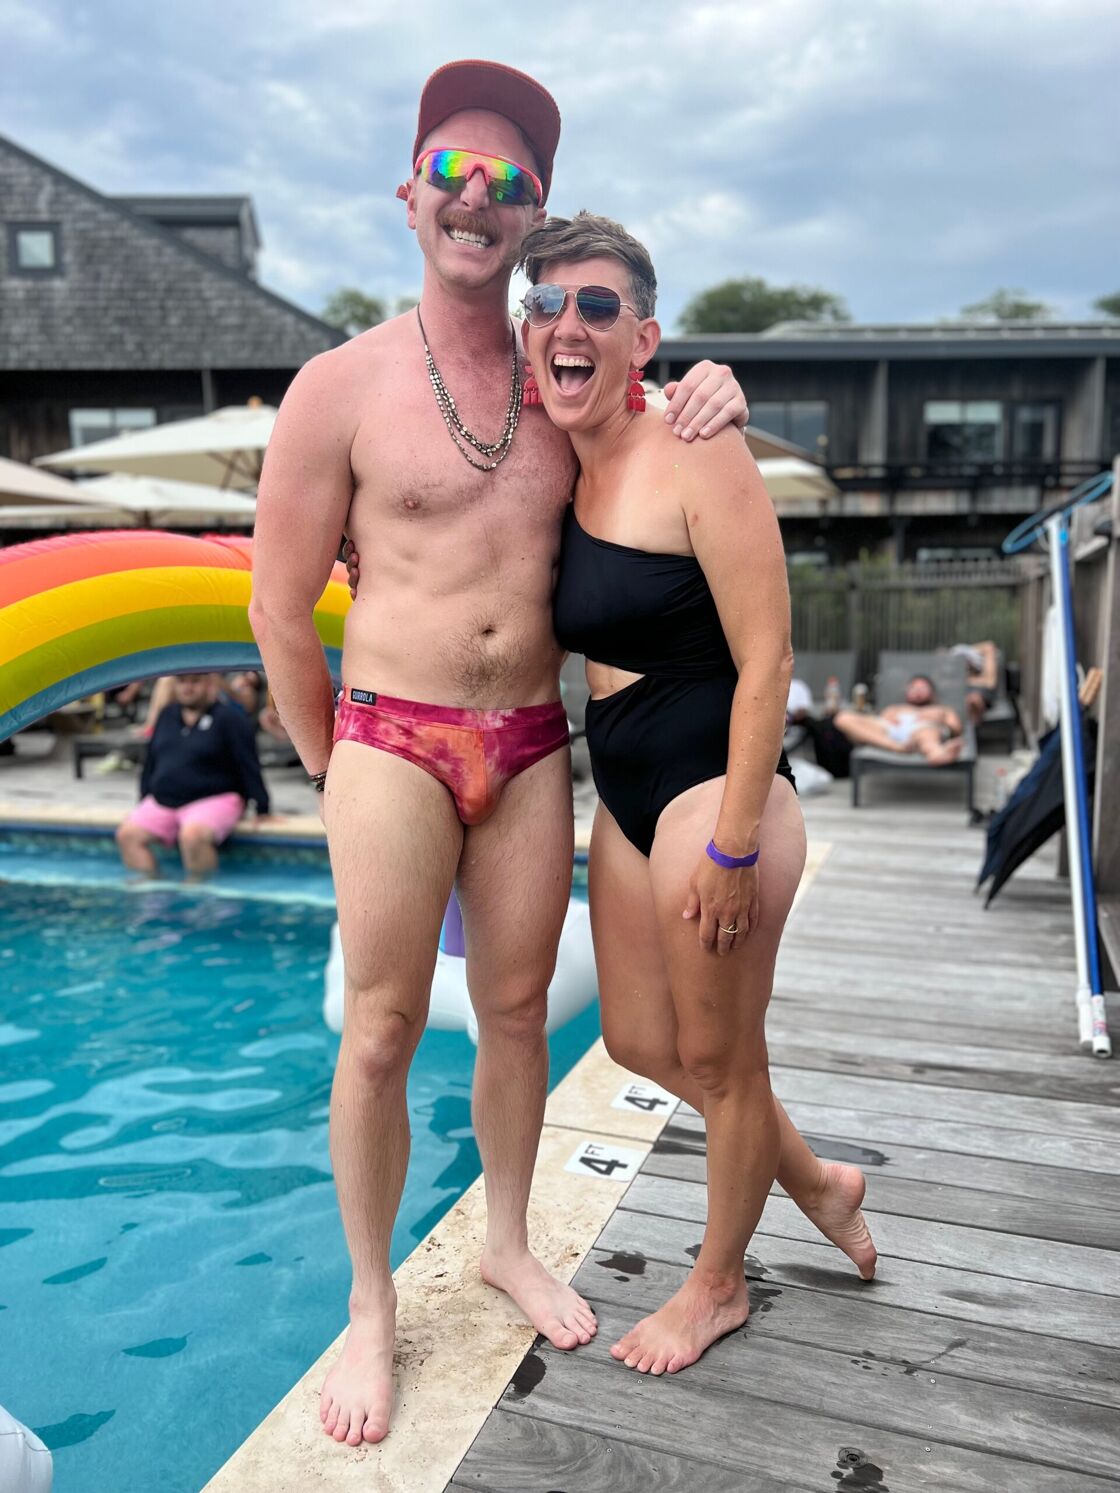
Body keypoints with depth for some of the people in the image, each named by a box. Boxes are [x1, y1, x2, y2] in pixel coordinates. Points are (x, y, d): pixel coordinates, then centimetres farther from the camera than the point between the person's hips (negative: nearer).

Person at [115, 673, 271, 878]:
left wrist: (262, 810, -11)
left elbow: (248, 766, -7)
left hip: (214, 799, -6)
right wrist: (144, 802, 17)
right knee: (128, 834, -14)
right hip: (162, 801, 7)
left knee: (192, 835, -35)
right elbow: (150, 761, 21)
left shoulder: (229, 717, -4)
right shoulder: (167, 715, 14)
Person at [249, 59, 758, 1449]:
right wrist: (334, 771, 5)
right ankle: (371, 1308, 25)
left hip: (533, 747, 4)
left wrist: (706, 397, -2)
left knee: (516, 1012, 13)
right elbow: (277, 606, -1)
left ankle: (508, 1244, 37)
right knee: (381, 1033, 2)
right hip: (392, 739, -3)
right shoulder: (341, 385, -4)